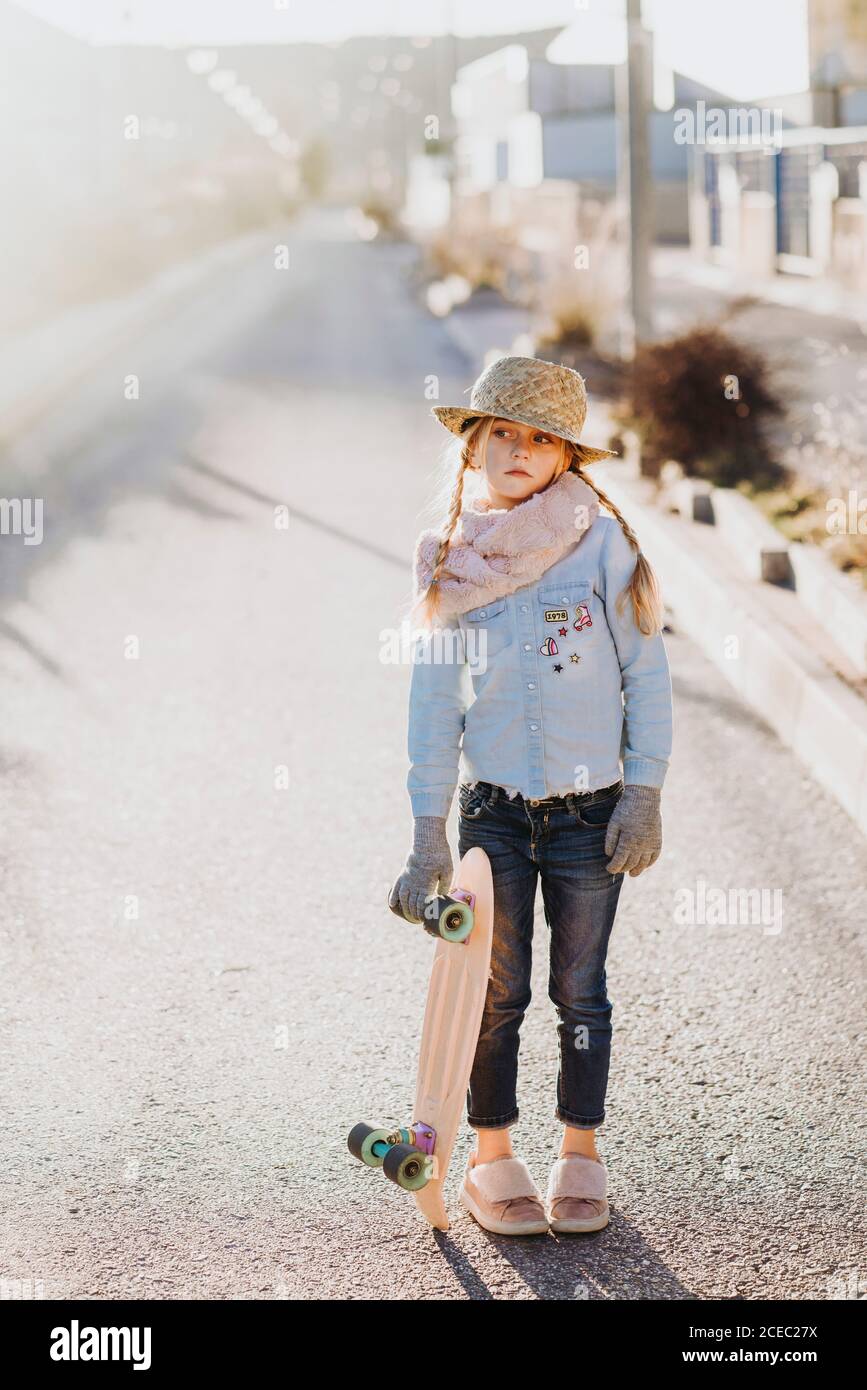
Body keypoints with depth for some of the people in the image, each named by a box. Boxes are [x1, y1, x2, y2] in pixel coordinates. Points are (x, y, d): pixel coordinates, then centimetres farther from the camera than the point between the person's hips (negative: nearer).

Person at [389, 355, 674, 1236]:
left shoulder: (601, 542, -3)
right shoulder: (450, 563, 2)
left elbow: (645, 671, -1)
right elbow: (433, 699, 2)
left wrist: (643, 794, -6)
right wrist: (429, 835, -1)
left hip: (590, 809, -1)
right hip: (493, 807, 1)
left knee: (579, 991, 8)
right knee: (497, 991, 6)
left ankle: (579, 1157, 22)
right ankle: (491, 1157, 20)